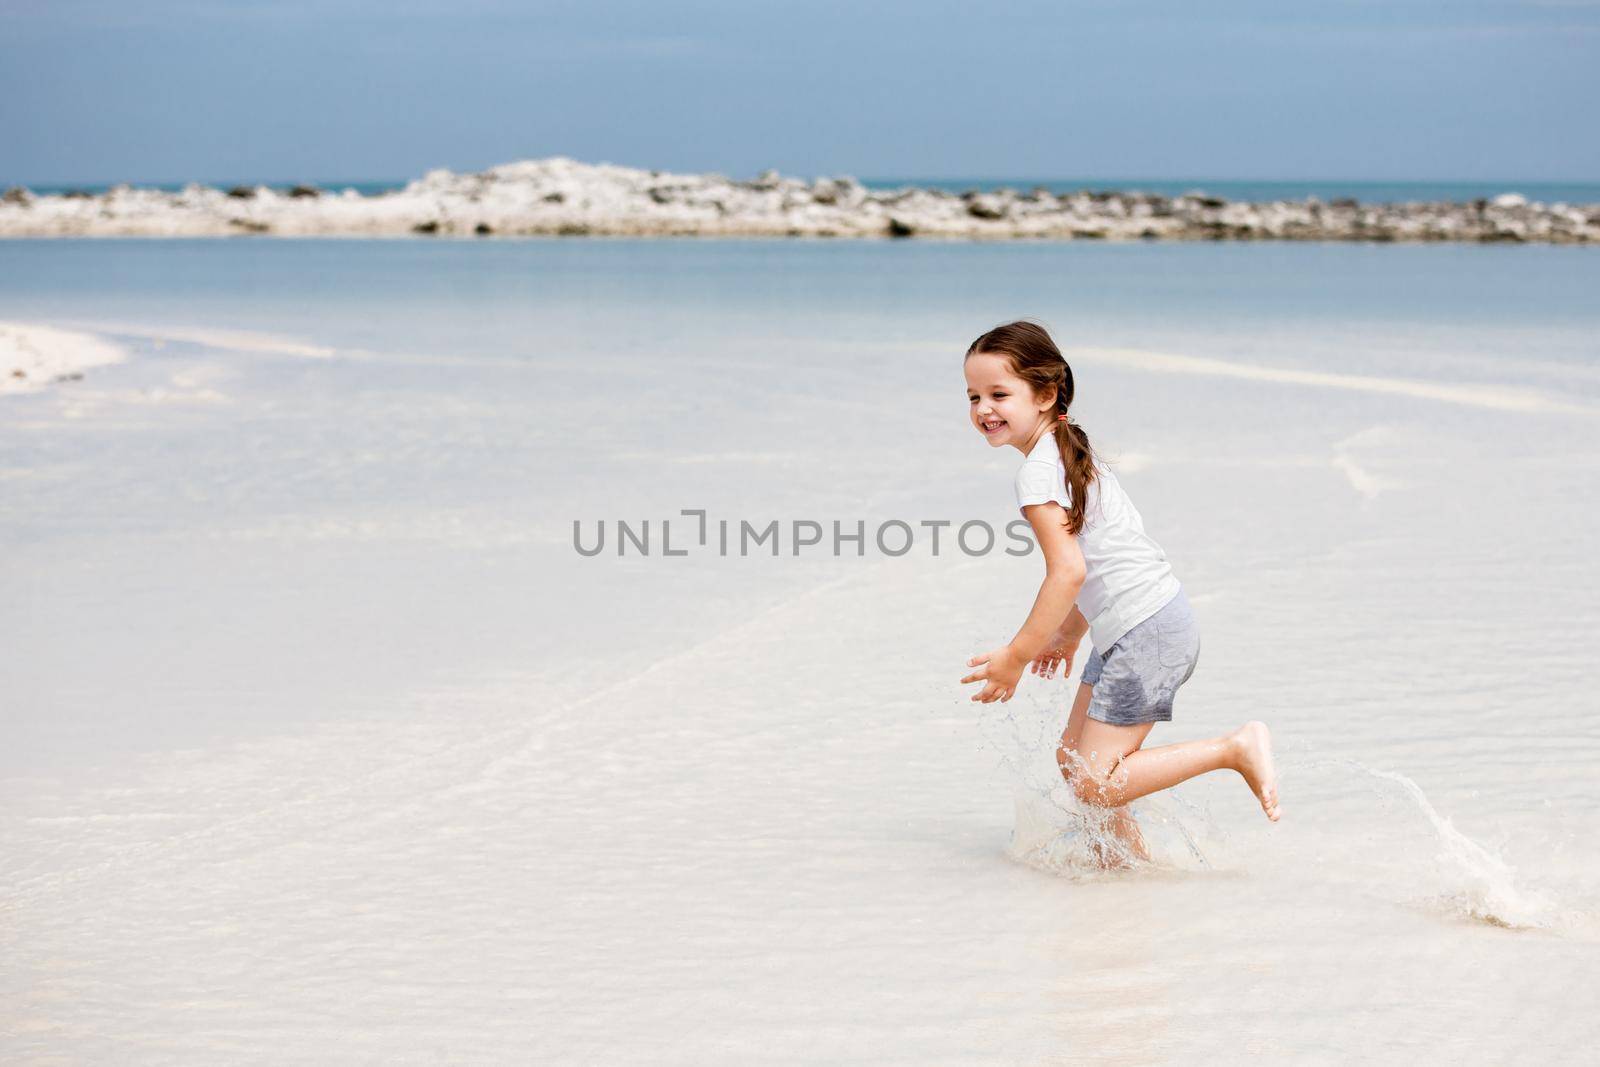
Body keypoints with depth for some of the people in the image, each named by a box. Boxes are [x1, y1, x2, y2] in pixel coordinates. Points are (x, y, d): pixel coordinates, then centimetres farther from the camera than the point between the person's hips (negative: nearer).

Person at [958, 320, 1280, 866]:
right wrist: (1069, 634, 29)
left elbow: (1069, 572, -23)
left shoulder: (1037, 471, -15)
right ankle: (1130, 853, 28)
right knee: (1072, 760, 16)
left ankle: (1238, 747, -6)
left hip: (1147, 634, -10)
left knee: (1093, 783, -9)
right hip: (1129, 631, 10)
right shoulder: (1071, 454, 15)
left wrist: (1016, 657, -18)